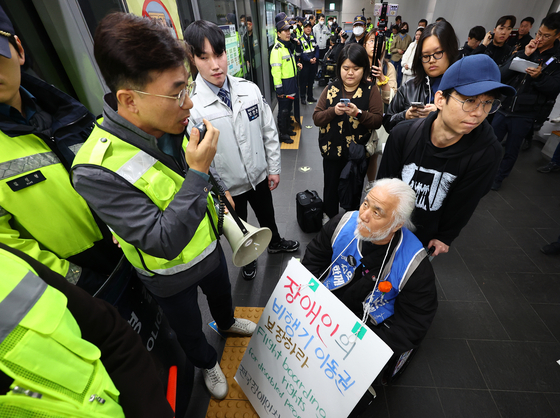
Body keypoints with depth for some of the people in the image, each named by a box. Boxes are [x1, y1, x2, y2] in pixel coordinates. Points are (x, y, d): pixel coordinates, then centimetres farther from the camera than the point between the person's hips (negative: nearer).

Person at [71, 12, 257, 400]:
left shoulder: (173, 127, -14)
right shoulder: (96, 171, -34)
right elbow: (163, 243, -36)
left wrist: (218, 189, 7)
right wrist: (198, 173, -38)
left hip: (208, 245, 6)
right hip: (170, 275, -5)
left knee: (222, 293, 34)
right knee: (189, 329, 24)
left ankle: (227, 322, 68)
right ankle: (208, 363, 58)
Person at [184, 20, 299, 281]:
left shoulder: (250, 90, -9)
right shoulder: (191, 107, -21)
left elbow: (269, 131, 0)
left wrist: (274, 168, 2)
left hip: (260, 176, 3)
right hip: (228, 187, -3)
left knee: (267, 215, 27)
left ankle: (275, 243, 60)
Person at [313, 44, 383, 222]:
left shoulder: (371, 91, -2)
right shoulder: (331, 89, 1)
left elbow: (377, 121, -8)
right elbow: (316, 118, -3)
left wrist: (358, 113, -25)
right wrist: (333, 111, -21)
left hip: (357, 154, -1)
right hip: (332, 151, 1)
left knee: (353, 193, 15)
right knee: (330, 191, 15)